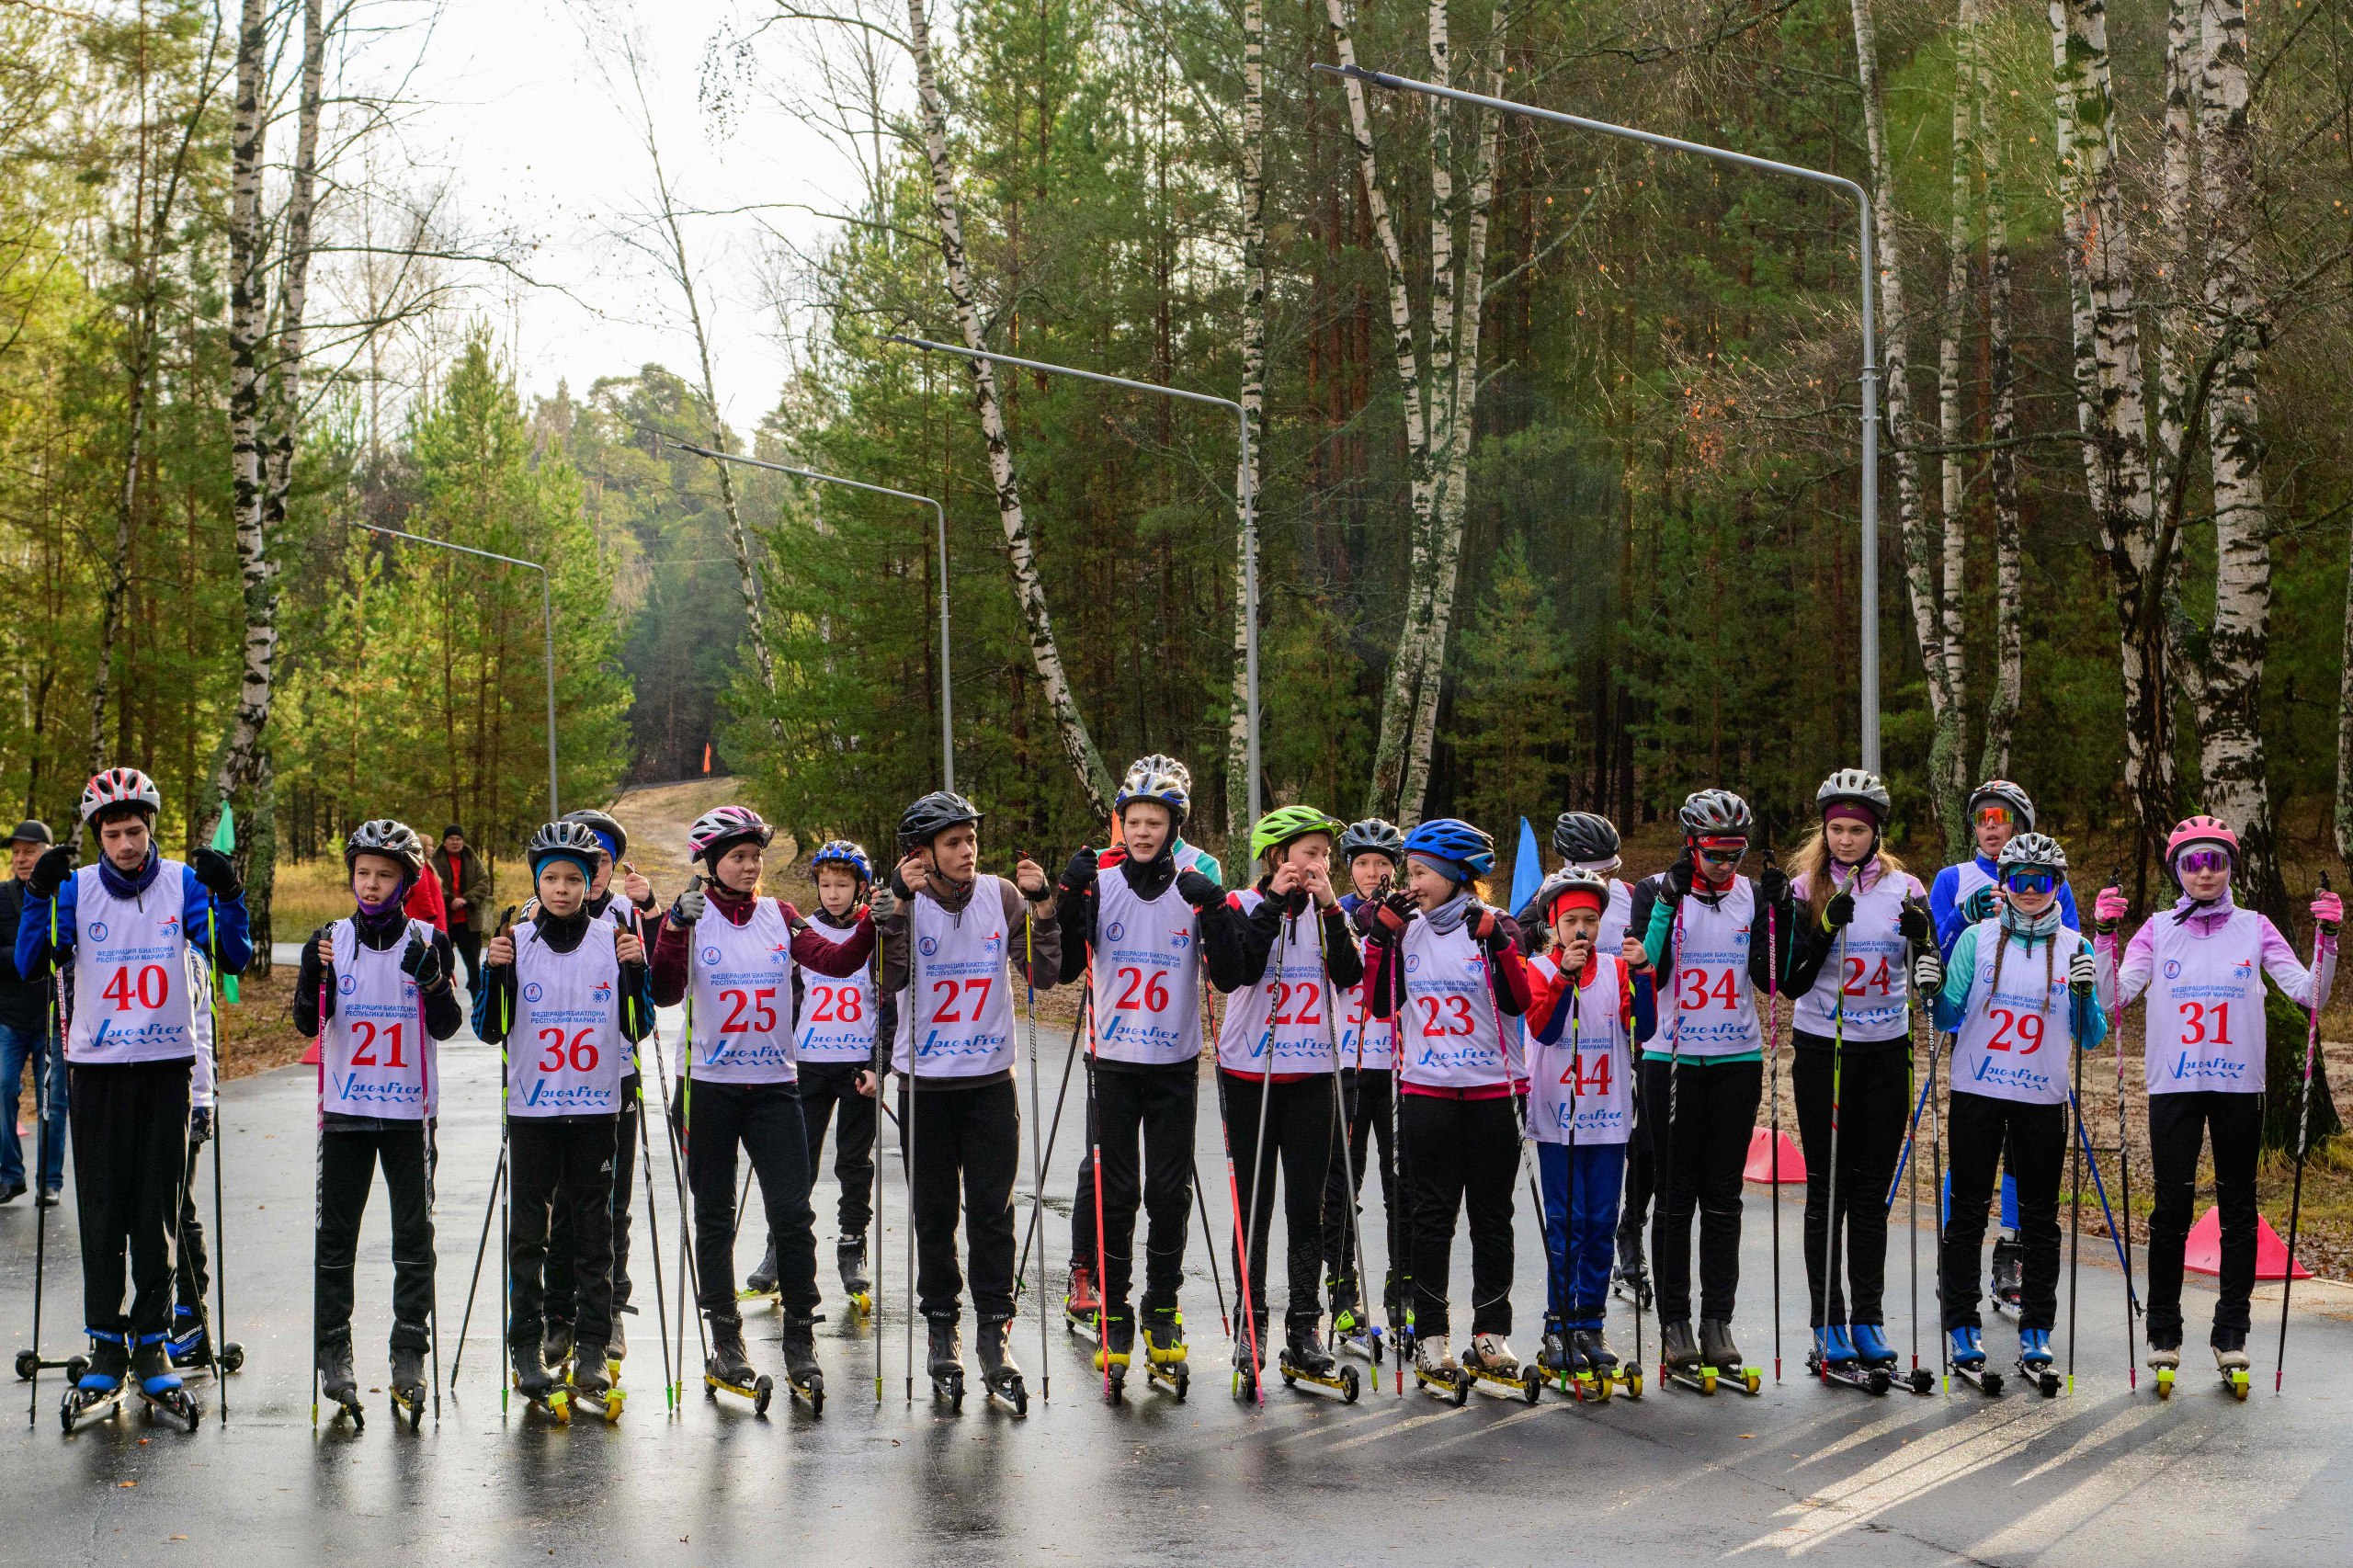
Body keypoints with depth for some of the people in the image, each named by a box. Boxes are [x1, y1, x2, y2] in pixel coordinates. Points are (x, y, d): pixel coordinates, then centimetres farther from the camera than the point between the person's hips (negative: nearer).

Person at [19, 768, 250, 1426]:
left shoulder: (182, 883, 0)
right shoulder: (76, 888, -1)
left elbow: (232, 959, -5)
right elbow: (32, 964, -10)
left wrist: (228, 897, -21)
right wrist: (39, 896, -23)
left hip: (166, 1066, 0)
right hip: (97, 1068, 0)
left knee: (158, 1210, 3)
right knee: (102, 1210, 2)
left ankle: (152, 1344, 12)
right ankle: (106, 1344, 11)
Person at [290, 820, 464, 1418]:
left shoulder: (428, 941, 1)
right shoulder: (331, 939, 3)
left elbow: (446, 1027, -5)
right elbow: (307, 1026, -3)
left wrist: (431, 978, -23)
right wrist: (314, 976, -21)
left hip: (410, 1110, 0)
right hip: (345, 1109, 1)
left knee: (413, 1234, 3)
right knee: (336, 1234, 1)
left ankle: (409, 1355, 10)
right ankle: (334, 1354, 8)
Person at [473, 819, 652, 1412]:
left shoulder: (614, 940, 2)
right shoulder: (517, 942, 0)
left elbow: (637, 1030, 3)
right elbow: (489, 1031, -1)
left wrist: (635, 971, -10)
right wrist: (494, 973, -15)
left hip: (597, 1108, 1)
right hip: (531, 1110, -1)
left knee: (594, 1230, 4)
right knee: (528, 1231, 1)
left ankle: (591, 1349, 10)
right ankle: (528, 1347, 9)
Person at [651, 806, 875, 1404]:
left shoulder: (779, 916, 6)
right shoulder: (692, 919, -2)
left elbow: (834, 961, -7)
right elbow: (666, 993, -15)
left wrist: (870, 926, -24)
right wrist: (674, 928, -29)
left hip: (774, 1085, 2)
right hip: (708, 1086, -2)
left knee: (793, 1213, -5)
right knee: (715, 1216, 7)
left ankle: (800, 1341, 4)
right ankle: (726, 1343, 18)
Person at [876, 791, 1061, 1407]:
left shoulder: (1002, 896, -1)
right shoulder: (905, 904, -7)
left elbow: (1044, 974, -4)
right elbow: (888, 982, -21)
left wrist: (1042, 906, -14)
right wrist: (901, 906, -28)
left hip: (991, 1082, 1)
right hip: (924, 1083, -1)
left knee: (992, 1212, 1)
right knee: (934, 1213, 7)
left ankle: (995, 1336, 7)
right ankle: (942, 1328, 20)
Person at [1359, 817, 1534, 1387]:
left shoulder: (1496, 926, -2)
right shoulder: (1406, 929, 6)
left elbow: (1518, 1004, -12)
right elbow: (1382, 1006, 3)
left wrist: (1499, 943, -23)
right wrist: (1380, 938, -4)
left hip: (1493, 1092, -2)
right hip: (1426, 1090, 2)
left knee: (1492, 1214, 5)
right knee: (1431, 1214, 2)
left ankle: (1491, 1332, 14)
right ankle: (1430, 1334, 7)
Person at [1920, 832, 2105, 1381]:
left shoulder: (2073, 947, 3)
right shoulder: (1978, 938, 1)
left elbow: (2090, 1038, 3)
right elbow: (1950, 1018, 4)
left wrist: (2086, 996, -15)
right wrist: (1933, 991, -16)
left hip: (2042, 1099, 1)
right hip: (1978, 1093, -1)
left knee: (2040, 1217, 5)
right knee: (1967, 1211, 2)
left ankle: (2036, 1330, 14)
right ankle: (1962, 1324, 12)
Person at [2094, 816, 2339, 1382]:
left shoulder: (2255, 928, 4)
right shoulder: (2158, 930, 4)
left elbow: (2311, 996, -1)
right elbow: (2113, 998, -6)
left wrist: (2328, 940, -14)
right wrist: (2104, 934, -17)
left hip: (2239, 1086, 1)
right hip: (2174, 1087, -1)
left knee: (2239, 1210, 4)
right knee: (2171, 1209, -2)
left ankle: (2231, 1333, 14)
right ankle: (2163, 1332, 10)